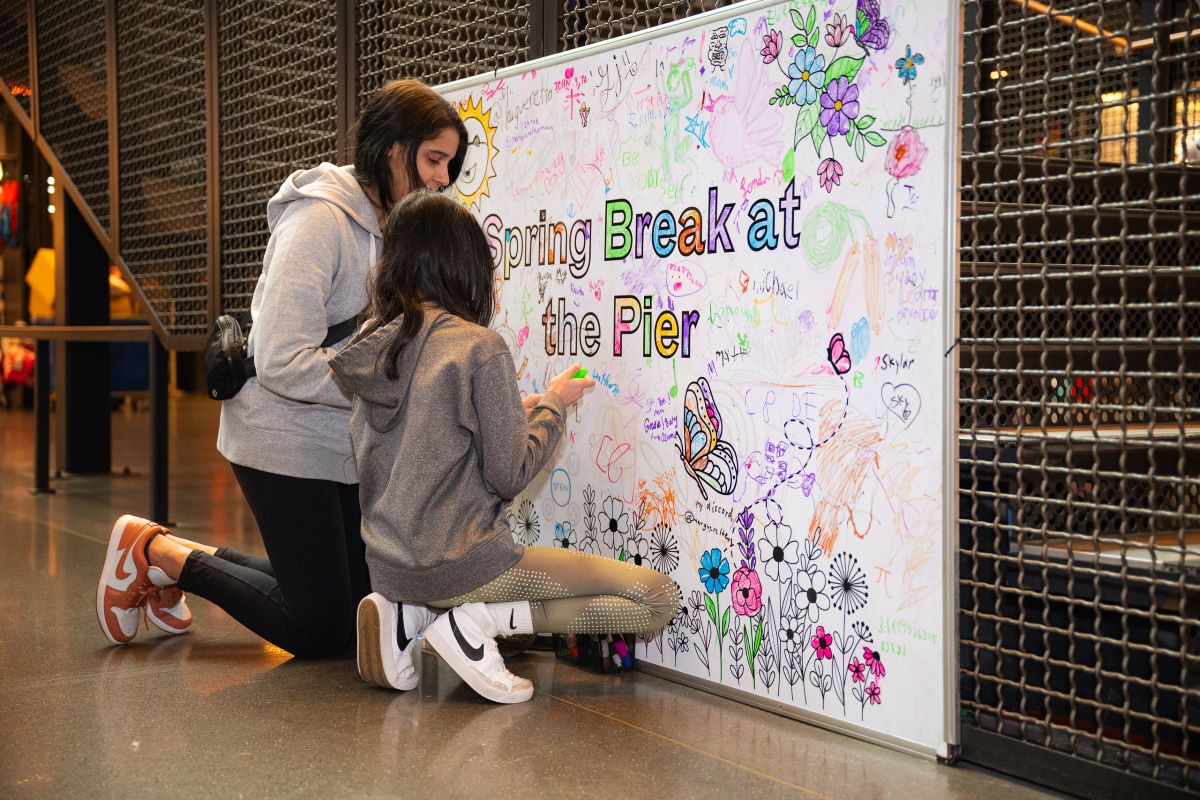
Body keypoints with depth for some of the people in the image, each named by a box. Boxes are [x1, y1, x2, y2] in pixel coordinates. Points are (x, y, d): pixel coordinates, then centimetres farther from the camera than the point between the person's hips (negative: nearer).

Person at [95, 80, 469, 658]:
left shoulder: (393, 225, 8)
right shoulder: (320, 220, -20)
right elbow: (283, 362, -28)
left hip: (346, 445, 9)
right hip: (288, 441, -9)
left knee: (358, 601, 14)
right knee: (319, 629, -2)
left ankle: (185, 558, 24)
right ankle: (156, 551, 12)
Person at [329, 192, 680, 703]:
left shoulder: (371, 344, 5)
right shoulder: (480, 348, -14)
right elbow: (510, 475, -13)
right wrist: (552, 405, 2)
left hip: (387, 566, 8)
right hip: (458, 564, -7)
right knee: (658, 597, -1)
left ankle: (405, 614, 10)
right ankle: (480, 622, -9)